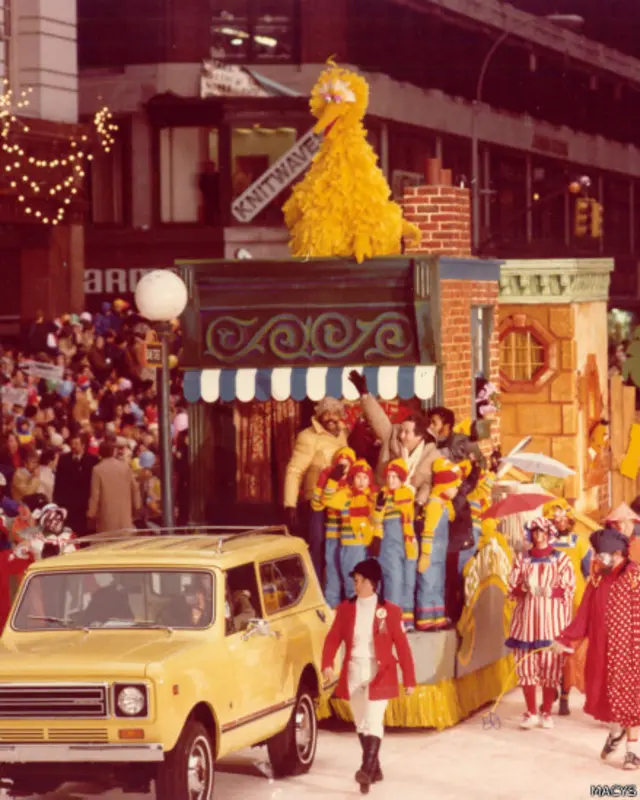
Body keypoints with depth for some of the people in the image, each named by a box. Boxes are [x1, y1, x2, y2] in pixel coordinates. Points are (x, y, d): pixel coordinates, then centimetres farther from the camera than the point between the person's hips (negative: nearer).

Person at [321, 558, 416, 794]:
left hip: (379, 676, -4)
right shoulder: (345, 609, 3)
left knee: (373, 722, -14)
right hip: (353, 675, 4)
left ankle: (367, 771, -21)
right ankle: (375, 769, 25)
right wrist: (327, 664, -19)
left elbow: (402, 646, -4)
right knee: (361, 724, 12)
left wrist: (409, 680, -4)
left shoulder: (389, 611, -6)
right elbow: (333, 638, -1)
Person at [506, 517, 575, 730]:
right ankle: (530, 712, 8)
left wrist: (548, 592, -18)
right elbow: (512, 588, 7)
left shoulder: (561, 559, 4)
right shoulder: (522, 559, 11)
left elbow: (568, 590, -2)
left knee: (551, 664, -4)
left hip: (552, 617, -2)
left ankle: (547, 713, 5)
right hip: (526, 616, 2)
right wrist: (525, 588, -13)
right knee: (526, 663, -1)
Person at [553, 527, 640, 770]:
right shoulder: (597, 579, 5)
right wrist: (564, 638, -4)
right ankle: (616, 731, 41)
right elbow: (584, 616, 4)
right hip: (600, 649, 5)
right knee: (601, 693, 13)